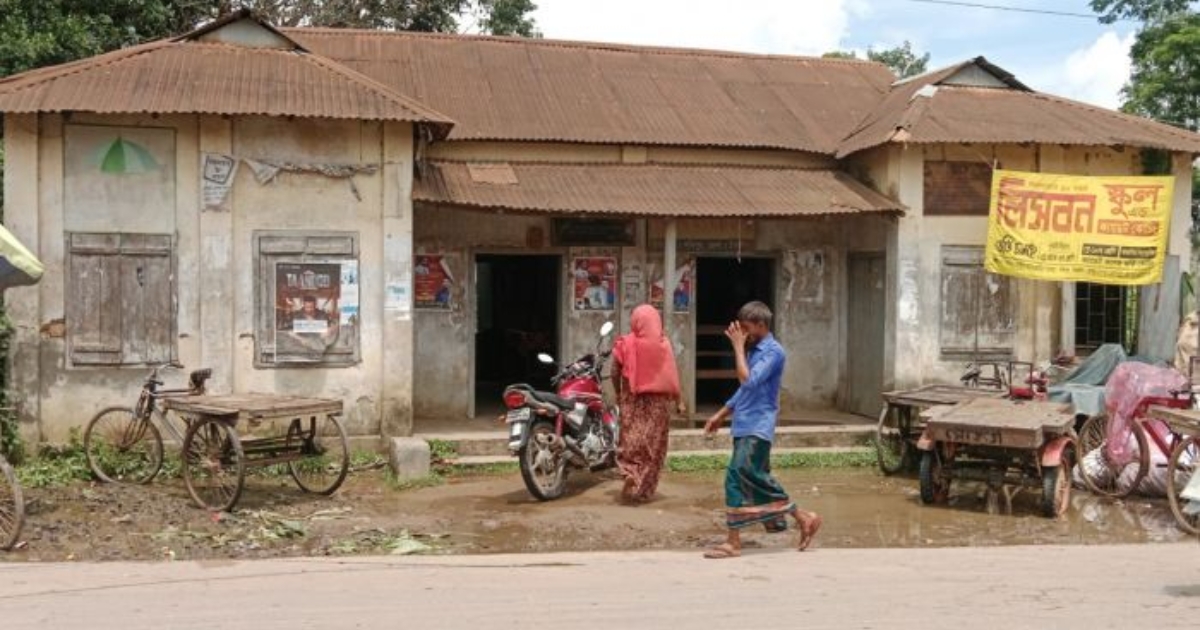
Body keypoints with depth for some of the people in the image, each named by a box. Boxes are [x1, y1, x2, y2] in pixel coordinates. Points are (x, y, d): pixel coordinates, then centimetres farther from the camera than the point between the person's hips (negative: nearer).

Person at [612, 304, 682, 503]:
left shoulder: (625, 343, -5)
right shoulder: (664, 344, -4)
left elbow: (615, 373, -1)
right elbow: (671, 377, -3)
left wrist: (619, 393, 14)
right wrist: (675, 398, 6)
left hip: (632, 401, 0)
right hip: (658, 401, 0)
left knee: (631, 442, 8)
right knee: (653, 444, 7)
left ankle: (631, 479, -9)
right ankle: (644, 490, 8)